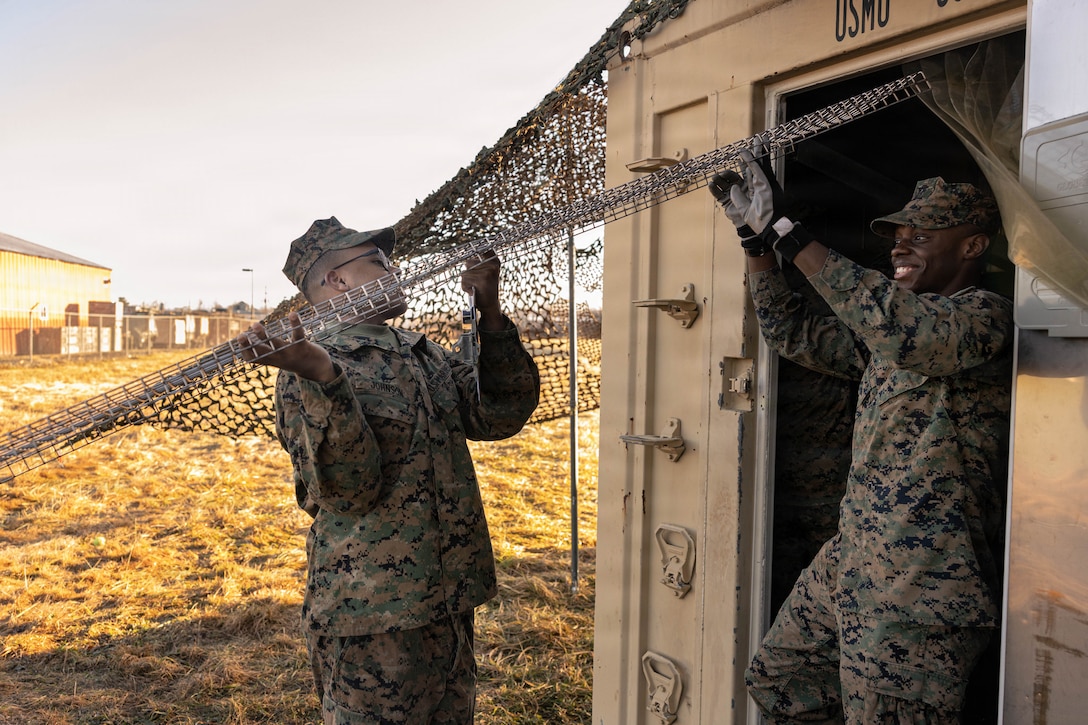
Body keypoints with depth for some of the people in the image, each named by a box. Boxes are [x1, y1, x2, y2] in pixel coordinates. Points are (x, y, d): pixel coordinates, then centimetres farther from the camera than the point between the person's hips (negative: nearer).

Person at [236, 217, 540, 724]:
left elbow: (502, 414, 4)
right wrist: (321, 374, -35)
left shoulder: (425, 354, 12)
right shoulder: (308, 369, -11)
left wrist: (490, 314, -3)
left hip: (451, 602, 7)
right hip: (373, 614, -7)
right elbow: (352, 484, -23)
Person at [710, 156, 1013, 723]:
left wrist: (789, 234, -28)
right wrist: (756, 237, 9)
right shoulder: (885, 337, 16)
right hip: (849, 564, 9)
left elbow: (899, 327, -31)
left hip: (919, 589, -9)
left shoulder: (986, 317, -11)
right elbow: (795, 335, 19)